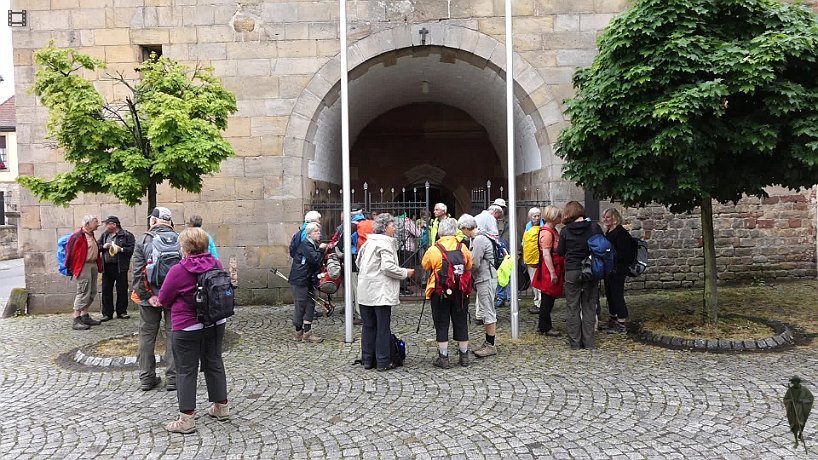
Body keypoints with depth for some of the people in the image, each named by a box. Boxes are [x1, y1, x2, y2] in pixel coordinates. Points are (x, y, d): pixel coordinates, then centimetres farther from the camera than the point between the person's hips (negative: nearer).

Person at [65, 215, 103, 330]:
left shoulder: (91, 235, 15)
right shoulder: (77, 236, -15)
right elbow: (70, 250, -15)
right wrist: (71, 267, -11)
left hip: (93, 265, 10)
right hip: (83, 266, -10)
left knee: (92, 292, 14)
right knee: (83, 293, -10)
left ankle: (85, 316, 25)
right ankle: (76, 321, -7)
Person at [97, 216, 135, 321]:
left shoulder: (127, 235, -2)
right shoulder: (104, 235, 16)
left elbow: (132, 249, -9)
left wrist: (121, 249, -20)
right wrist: (103, 246, -4)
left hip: (120, 267, -4)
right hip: (107, 266, 5)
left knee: (122, 290, 3)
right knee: (106, 290, 5)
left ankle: (122, 312, 14)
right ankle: (107, 313, 12)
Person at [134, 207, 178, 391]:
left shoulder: (143, 241, -4)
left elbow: (138, 272, -9)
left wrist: (147, 295, -9)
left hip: (150, 297, 0)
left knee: (147, 336, 12)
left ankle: (146, 378, 20)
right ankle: (173, 378, 11)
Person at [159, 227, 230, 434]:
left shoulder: (178, 271, -18)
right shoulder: (217, 264, -4)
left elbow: (164, 299, -6)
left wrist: (176, 307, 14)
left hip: (187, 328, -5)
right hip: (216, 323, 5)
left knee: (186, 371, 5)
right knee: (214, 363, 19)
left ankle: (187, 418, 9)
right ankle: (221, 407, 29)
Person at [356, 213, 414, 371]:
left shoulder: (368, 242, 12)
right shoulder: (385, 243, -13)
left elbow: (358, 262, 20)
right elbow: (388, 267, -21)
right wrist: (405, 273, -8)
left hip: (365, 291, 8)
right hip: (381, 292, -8)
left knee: (368, 326, 13)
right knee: (383, 327, 1)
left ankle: (367, 360, 19)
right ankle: (383, 362, 5)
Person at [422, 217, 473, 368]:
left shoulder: (434, 250, -13)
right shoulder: (463, 248, -4)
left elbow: (425, 266, 2)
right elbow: (469, 266, 9)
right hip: (460, 291, 3)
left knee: (441, 324, 6)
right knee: (461, 323, 12)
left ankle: (443, 357, 8)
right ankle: (464, 356, 20)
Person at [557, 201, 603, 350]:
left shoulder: (565, 231, -7)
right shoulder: (594, 227, -5)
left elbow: (560, 252, 2)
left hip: (572, 272, -1)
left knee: (573, 308, 8)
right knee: (589, 307, 11)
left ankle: (575, 342, 11)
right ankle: (588, 342, 14)